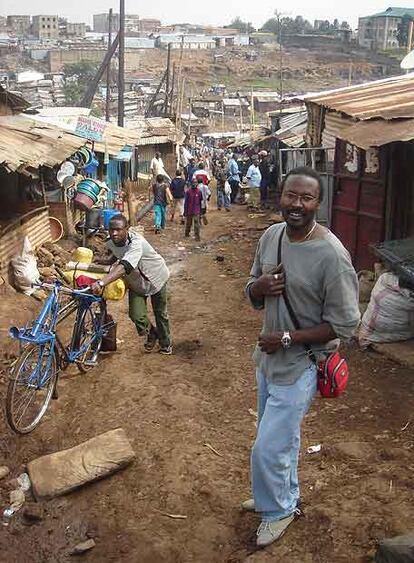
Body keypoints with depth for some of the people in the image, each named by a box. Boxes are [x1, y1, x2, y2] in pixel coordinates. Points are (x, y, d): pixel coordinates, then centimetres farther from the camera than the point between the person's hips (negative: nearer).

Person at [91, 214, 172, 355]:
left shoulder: (136, 243, -41)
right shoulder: (111, 242, -17)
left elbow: (124, 267, -57)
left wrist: (101, 283, -67)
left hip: (155, 278, -5)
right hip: (136, 281, 5)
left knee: (160, 313, 12)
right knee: (136, 315, -7)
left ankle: (166, 343, 38)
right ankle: (151, 334, 26)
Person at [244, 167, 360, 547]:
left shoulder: (331, 255, -24)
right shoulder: (270, 236, -3)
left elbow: (344, 325, -20)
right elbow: (253, 296, 8)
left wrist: (286, 338, -21)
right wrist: (260, 285, -16)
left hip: (300, 366, -7)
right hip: (268, 356, 7)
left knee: (268, 449, 1)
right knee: (282, 437, 25)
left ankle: (279, 509, 30)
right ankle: (283, 495, 49)